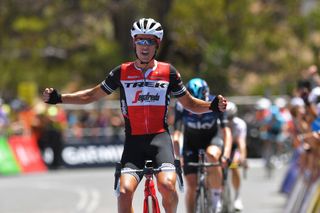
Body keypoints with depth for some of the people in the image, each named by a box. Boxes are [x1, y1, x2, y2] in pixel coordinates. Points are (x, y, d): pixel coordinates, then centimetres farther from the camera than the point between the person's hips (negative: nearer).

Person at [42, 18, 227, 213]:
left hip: (160, 137, -1)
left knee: (167, 185, -26)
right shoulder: (122, 72, 6)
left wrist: (212, 106, -6)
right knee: (125, 191, -19)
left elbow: (190, 103, 14)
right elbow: (92, 96, 15)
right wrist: (58, 98, 4)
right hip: (133, 140, 1)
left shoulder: (168, 72, 5)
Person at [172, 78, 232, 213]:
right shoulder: (182, 105, -25)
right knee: (191, 185, -8)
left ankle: (216, 196, -20)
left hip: (212, 139, -1)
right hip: (191, 142, 1)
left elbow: (226, 131, -25)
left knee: (212, 155, -37)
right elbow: (177, 133, -22)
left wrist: (226, 155, -37)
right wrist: (177, 156, -34)